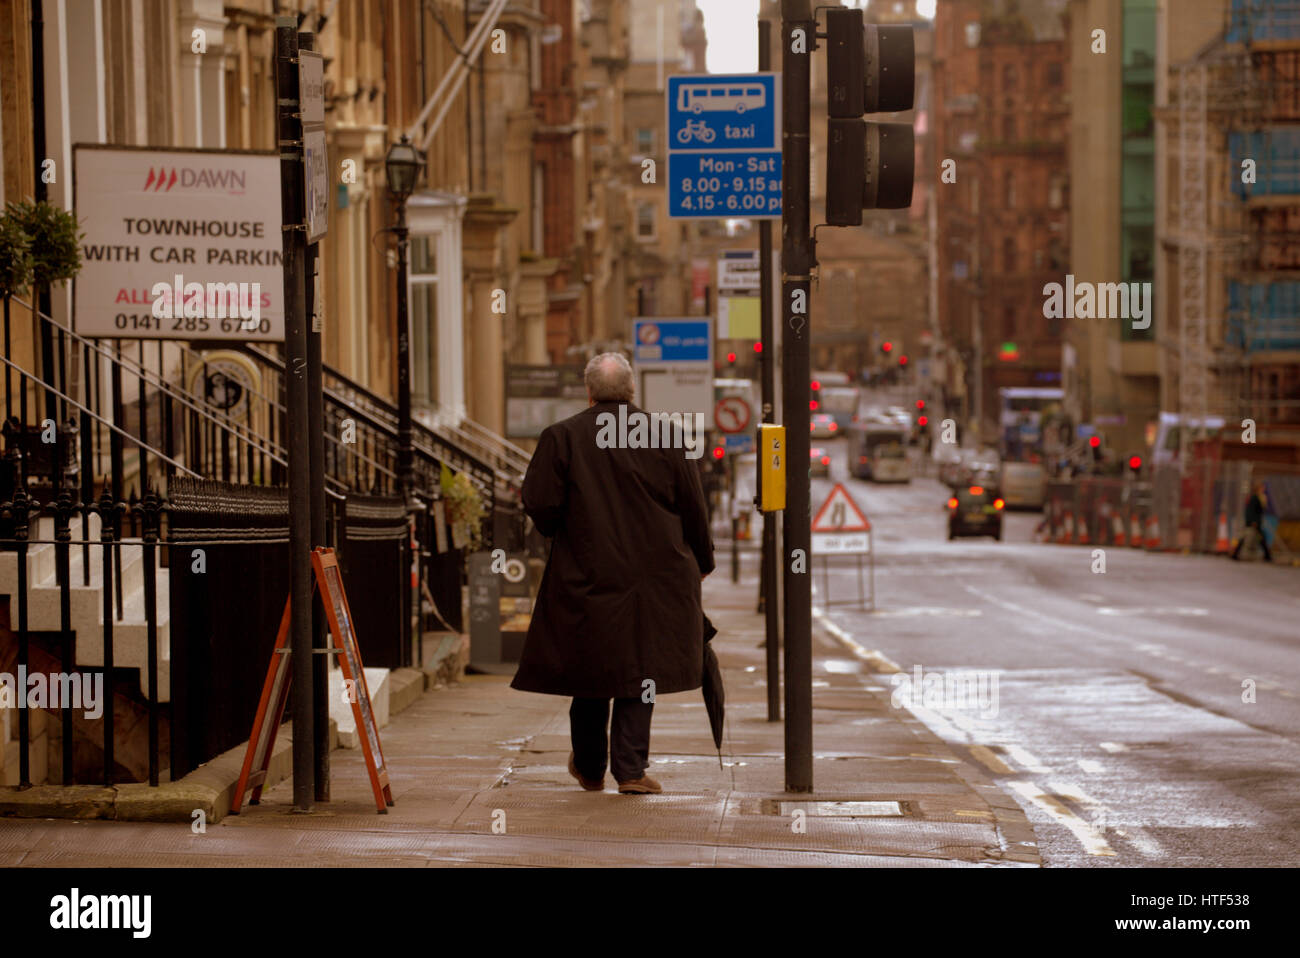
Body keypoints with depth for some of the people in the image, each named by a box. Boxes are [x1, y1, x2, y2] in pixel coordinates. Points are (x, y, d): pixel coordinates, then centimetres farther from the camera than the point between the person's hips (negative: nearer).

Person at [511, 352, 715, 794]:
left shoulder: (560, 438, -6)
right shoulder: (666, 437, -1)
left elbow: (540, 505, -9)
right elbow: (693, 509, 3)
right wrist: (701, 562, 18)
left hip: (586, 576, -1)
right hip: (654, 577, 1)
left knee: (589, 673, 13)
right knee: (639, 669, 8)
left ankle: (590, 769, 26)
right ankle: (631, 768, 0)